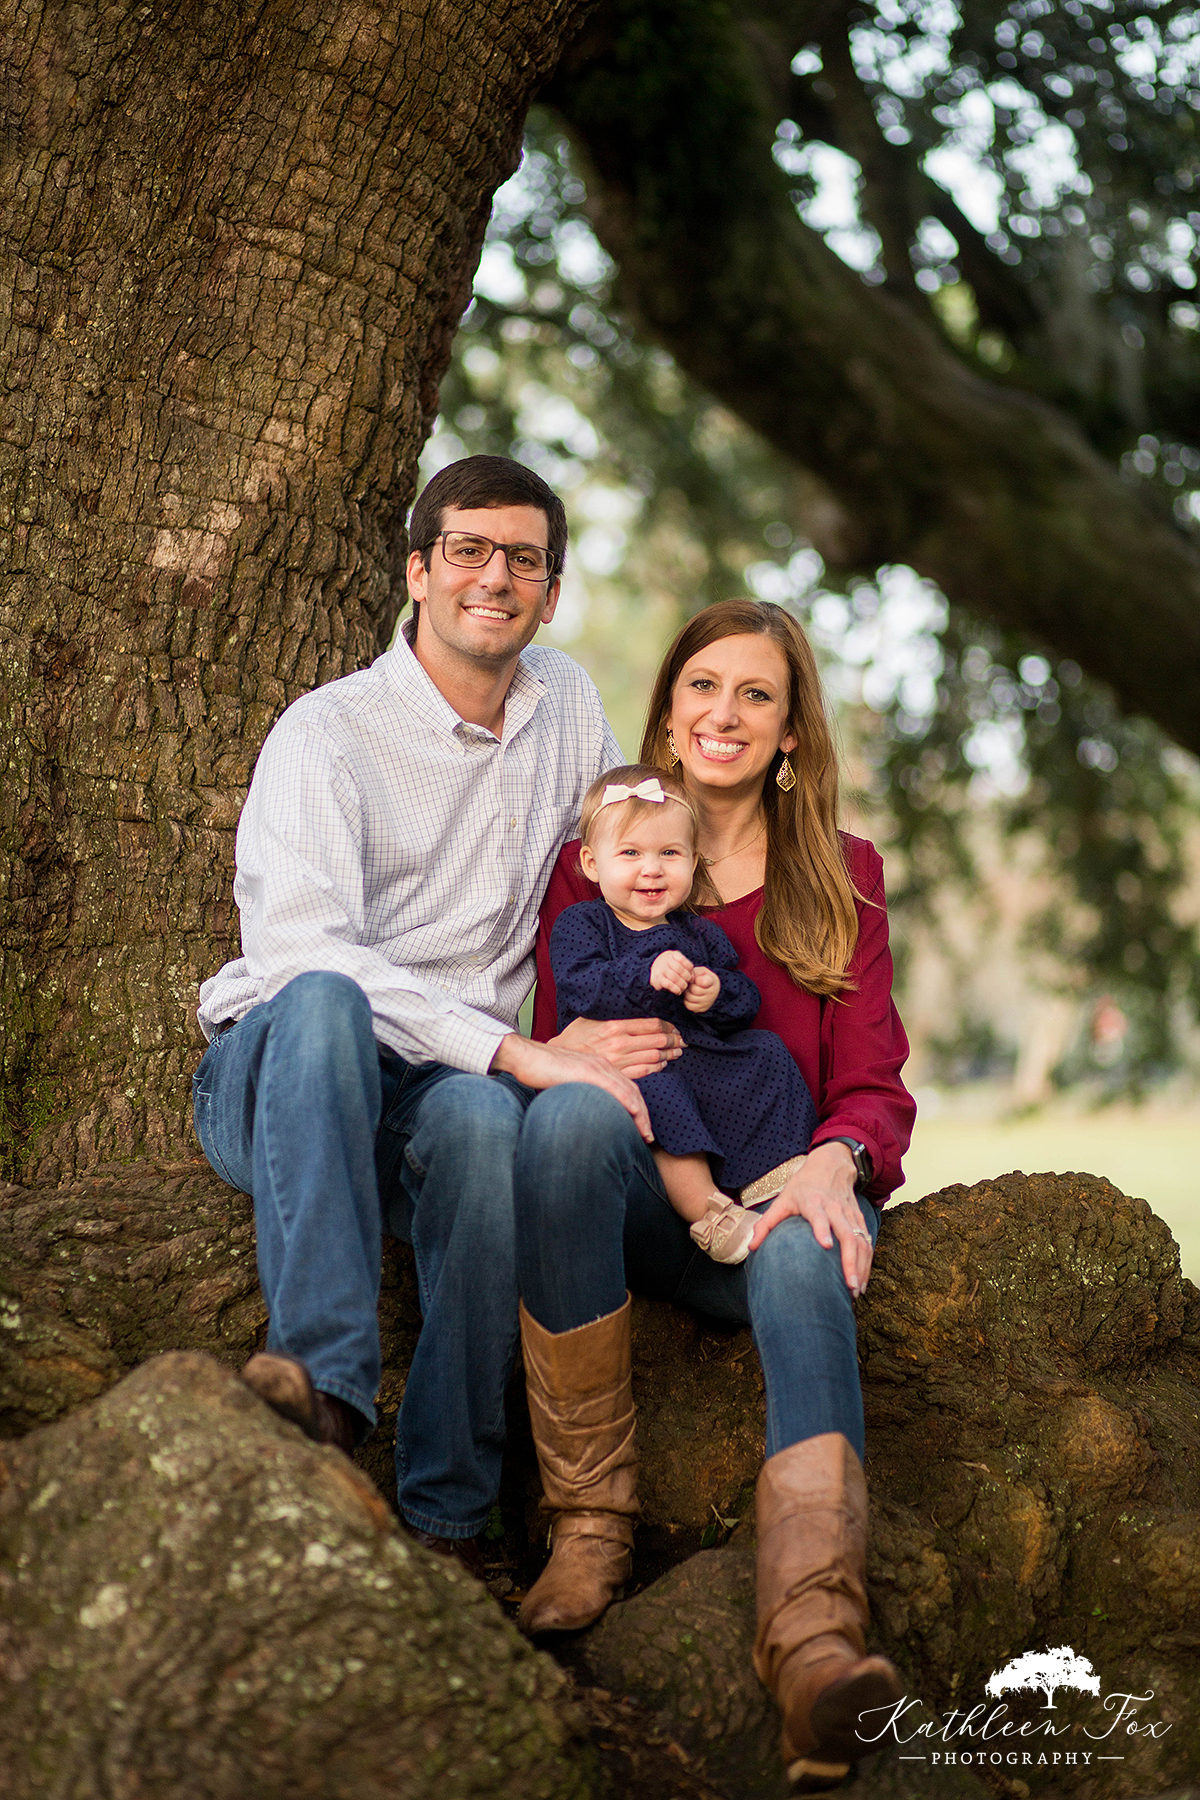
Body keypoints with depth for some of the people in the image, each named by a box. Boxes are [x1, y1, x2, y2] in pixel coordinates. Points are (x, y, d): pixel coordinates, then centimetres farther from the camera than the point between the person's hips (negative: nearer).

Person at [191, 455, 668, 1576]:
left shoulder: (564, 703, 13)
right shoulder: (327, 736, -7)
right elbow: (300, 948, -22)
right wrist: (520, 1051, -30)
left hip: (439, 1089, 3)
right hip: (271, 1085, -3)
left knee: (478, 1116, -34)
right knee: (326, 1002, -38)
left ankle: (443, 1516, -30)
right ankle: (326, 1377, -46)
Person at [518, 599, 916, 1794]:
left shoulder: (843, 877, 15)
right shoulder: (592, 860, 15)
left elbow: (871, 1085, 6)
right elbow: (548, 1047, 8)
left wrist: (834, 1163, -18)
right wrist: (569, 1054, -19)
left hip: (776, 1197, 0)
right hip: (635, 1202, 0)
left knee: (801, 1263, -38)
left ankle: (815, 1638, -60)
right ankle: (589, 1523, -32)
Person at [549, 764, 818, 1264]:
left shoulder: (702, 935, 18)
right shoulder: (579, 924, 4)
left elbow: (747, 1000, 11)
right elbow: (580, 989, -15)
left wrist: (717, 994, -14)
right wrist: (646, 976, -30)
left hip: (701, 1061, 5)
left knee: (767, 1054, -10)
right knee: (656, 1094, -36)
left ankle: (769, 1175, -11)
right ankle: (707, 1211, -38)